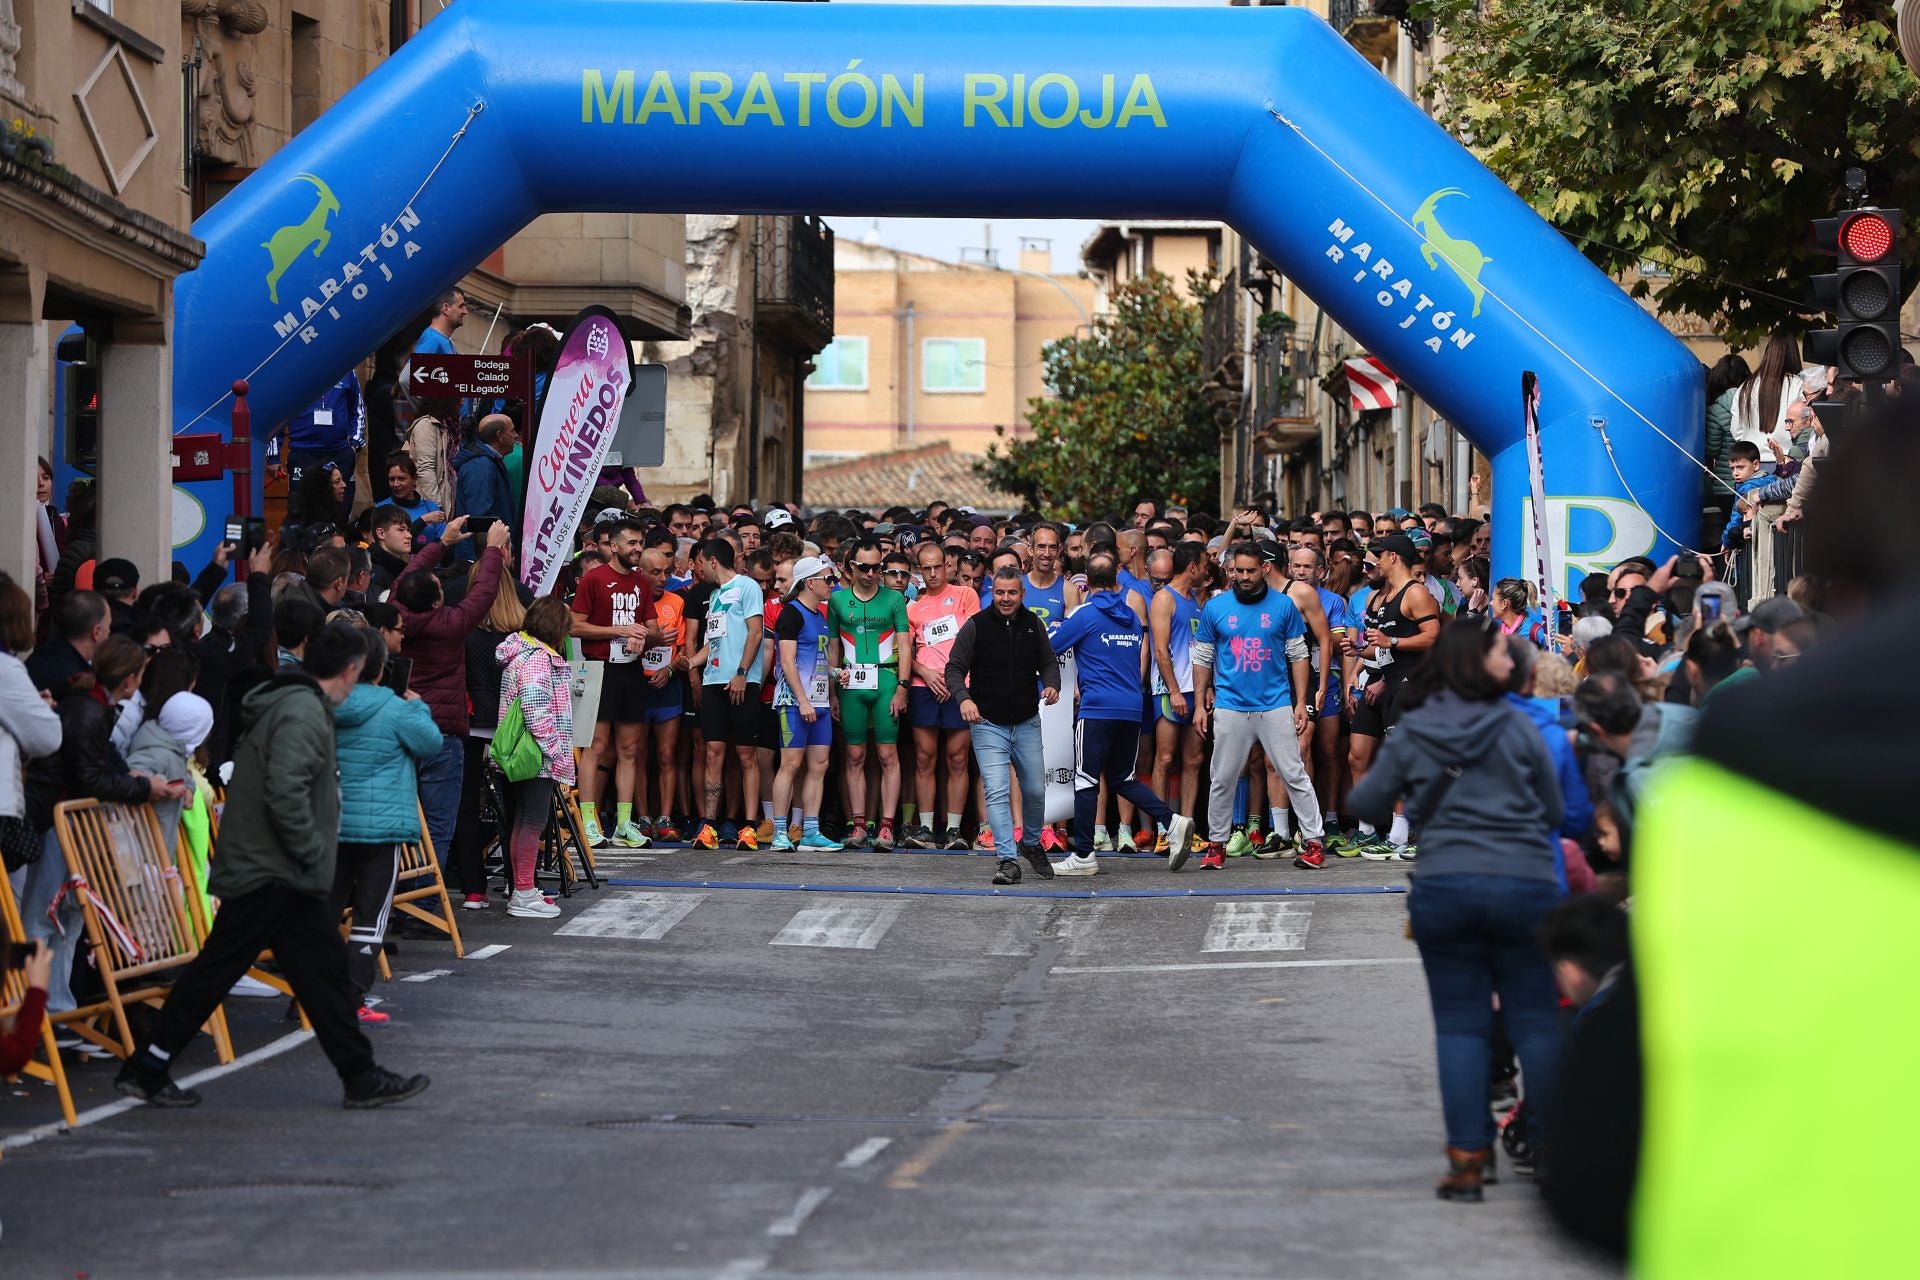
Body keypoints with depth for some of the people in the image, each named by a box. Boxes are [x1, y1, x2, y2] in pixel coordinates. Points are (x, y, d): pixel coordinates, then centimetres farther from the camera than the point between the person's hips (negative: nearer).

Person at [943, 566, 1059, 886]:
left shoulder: (1033, 625, 5)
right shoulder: (976, 625, -6)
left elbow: (1049, 662, 14)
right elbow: (954, 668, -6)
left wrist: (1052, 685, -9)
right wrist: (964, 697, -24)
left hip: (1027, 723, 3)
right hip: (988, 724, -3)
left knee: (1036, 790, 9)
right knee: (997, 791, -13)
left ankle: (1031, 844, 34)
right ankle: (1008, 860, -15)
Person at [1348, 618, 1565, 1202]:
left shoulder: (1410, 736, 4)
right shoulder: (1515, 728, -1)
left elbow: (1365, 804, 13)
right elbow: (1554, 811, 5)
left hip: (1444, 888, 1)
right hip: (1525, 885, -1)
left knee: (1460, 1024, 6)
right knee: (1535, 1021, 6)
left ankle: (1467, 1160, 2)